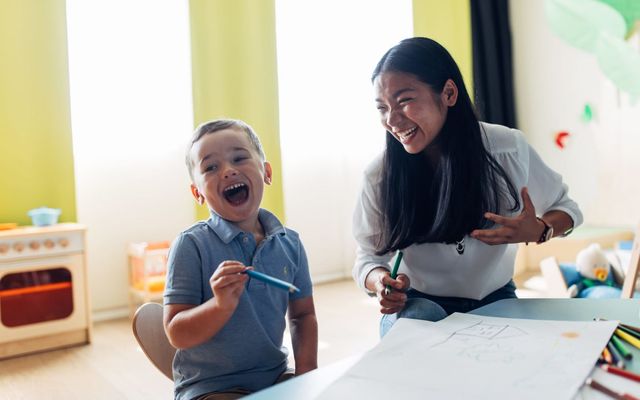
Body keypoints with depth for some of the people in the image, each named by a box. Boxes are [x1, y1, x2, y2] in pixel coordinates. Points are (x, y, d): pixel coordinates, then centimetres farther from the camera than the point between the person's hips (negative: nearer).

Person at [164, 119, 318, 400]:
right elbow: (177, 335, -14)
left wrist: (306, 372, -2)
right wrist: (221, 305, -30)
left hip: (276, 377, 5)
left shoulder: (289, 242, 1)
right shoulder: (191, 245, -13)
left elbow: (302, 315, 10)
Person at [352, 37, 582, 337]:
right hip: (419, 303, 0)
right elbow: (368, 257, -4)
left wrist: (538, 231, -21)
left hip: (494, 300, 1)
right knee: (420, 319, -33)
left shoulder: (508, 149, -14)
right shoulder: (379, 176, -14)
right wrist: (380, 281, -29)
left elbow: (564, 208, 2)